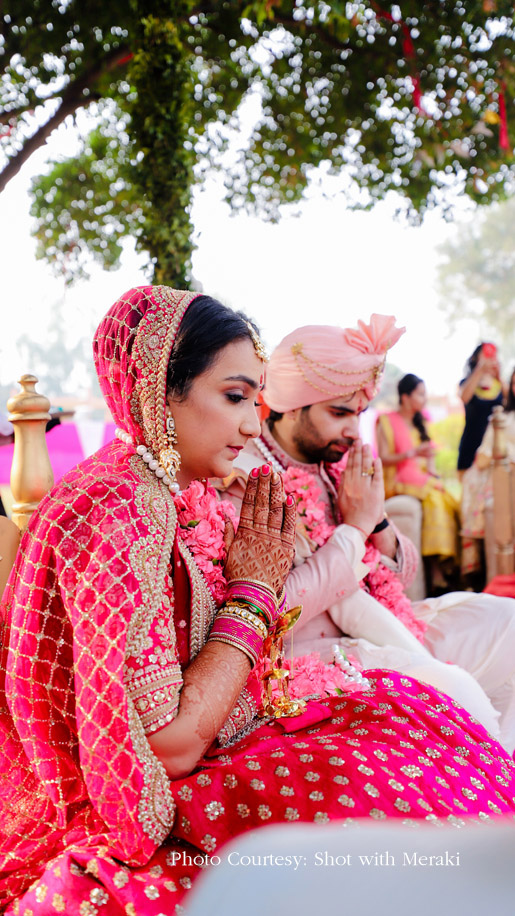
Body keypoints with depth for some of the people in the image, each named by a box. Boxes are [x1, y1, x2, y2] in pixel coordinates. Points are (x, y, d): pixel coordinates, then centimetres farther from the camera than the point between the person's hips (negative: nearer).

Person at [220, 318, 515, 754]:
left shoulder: (340, 467, 8)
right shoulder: (243, 481, -14)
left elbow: (403, 572, 15)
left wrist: (379, 519, -7)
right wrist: (356, 524, -16)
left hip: (382, 633, 8)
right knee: (448, 688, -29)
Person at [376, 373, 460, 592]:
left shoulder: (420, 422, 22)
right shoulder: (386, 421, -1)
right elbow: (383, 459, -8)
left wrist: (432, 472, 4)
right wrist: (413, 453, -19)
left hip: (423, 478, 6)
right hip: (398, 480, -6)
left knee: (451, 502, -23)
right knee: (433, 498, -32)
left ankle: (444, 567, -29)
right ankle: (436, 570, -31)